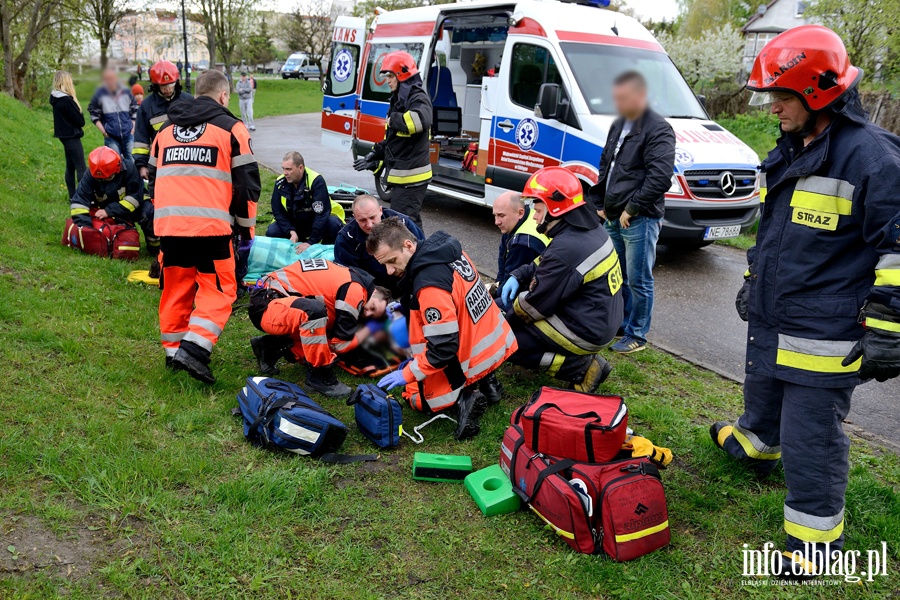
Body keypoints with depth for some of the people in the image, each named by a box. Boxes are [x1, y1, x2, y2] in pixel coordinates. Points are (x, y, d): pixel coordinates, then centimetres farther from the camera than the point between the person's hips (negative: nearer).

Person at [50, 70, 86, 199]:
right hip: (72, 136, -9)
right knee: (81, 168, -7)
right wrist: (80, 113, 2)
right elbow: (80, 121, -16)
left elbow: (67, 116, 7)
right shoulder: (66, 100, -20)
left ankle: (73, 196, 17)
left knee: (70, 167, 13)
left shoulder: (56, 99, 8)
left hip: (64, 135, 9)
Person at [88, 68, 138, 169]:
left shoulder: (126, 92, 2)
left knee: (131, 162, 6)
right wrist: (103, 130, -4)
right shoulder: (100, 94, -2)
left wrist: (133, 128, 4)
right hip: (111, 138, -1)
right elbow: (94, 115, 5)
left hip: (128, 135, 1)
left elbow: (135, 110, 13)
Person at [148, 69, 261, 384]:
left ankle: (173, 351, 20)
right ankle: (194, 348, -11)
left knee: (176, 288, 15)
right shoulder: (230, 127, 3)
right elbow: (247, 181, 1)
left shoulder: (166, 128, 20)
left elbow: (153, 178, 27)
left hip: (168, 224, 5)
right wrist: (246, 225, 10)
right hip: (210, 224, -5)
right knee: (219, 289, 2)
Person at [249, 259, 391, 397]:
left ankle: (269, 348, 15)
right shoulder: (355, 290, -17)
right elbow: (339, 344, -13)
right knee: (315, 311, -35)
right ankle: (320, 376, -19)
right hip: (265, 303, -10)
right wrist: (370, 329, -2)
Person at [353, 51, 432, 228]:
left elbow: (420, 121, -37)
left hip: (411, 176, -10)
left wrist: (394, 119, -21)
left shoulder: (418, 98, -12)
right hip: (400, 174, 10)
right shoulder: (399, 100, 19)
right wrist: (374, 157, 18)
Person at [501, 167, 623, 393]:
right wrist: (517, 276, 5)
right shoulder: (591, 228, 2)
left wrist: (504, 321, -1)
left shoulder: (565, 249, -27)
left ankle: (580, 367, -5)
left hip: (586, 334, -10)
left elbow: (537, 304, -19)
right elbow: (543, 265, 18)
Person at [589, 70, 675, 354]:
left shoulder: (658, 130, -13)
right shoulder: (618, 126, 15)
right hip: (614, 216, 9)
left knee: (638, 280, -1)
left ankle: (637, 335, 9)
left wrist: (632, 208, -18)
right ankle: (621, 323, 33)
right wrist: (601, 203, 17)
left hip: (639, 219, -9)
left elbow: (660, 177, -21)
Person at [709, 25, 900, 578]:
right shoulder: (791, 151, 10)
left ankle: (818, 534, 16)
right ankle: (754, 444, 58)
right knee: (763, 396, 30)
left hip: (823, 338, -8)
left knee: (810, 435, -1)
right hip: (770, 321, 9)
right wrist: (752, 282, 27)